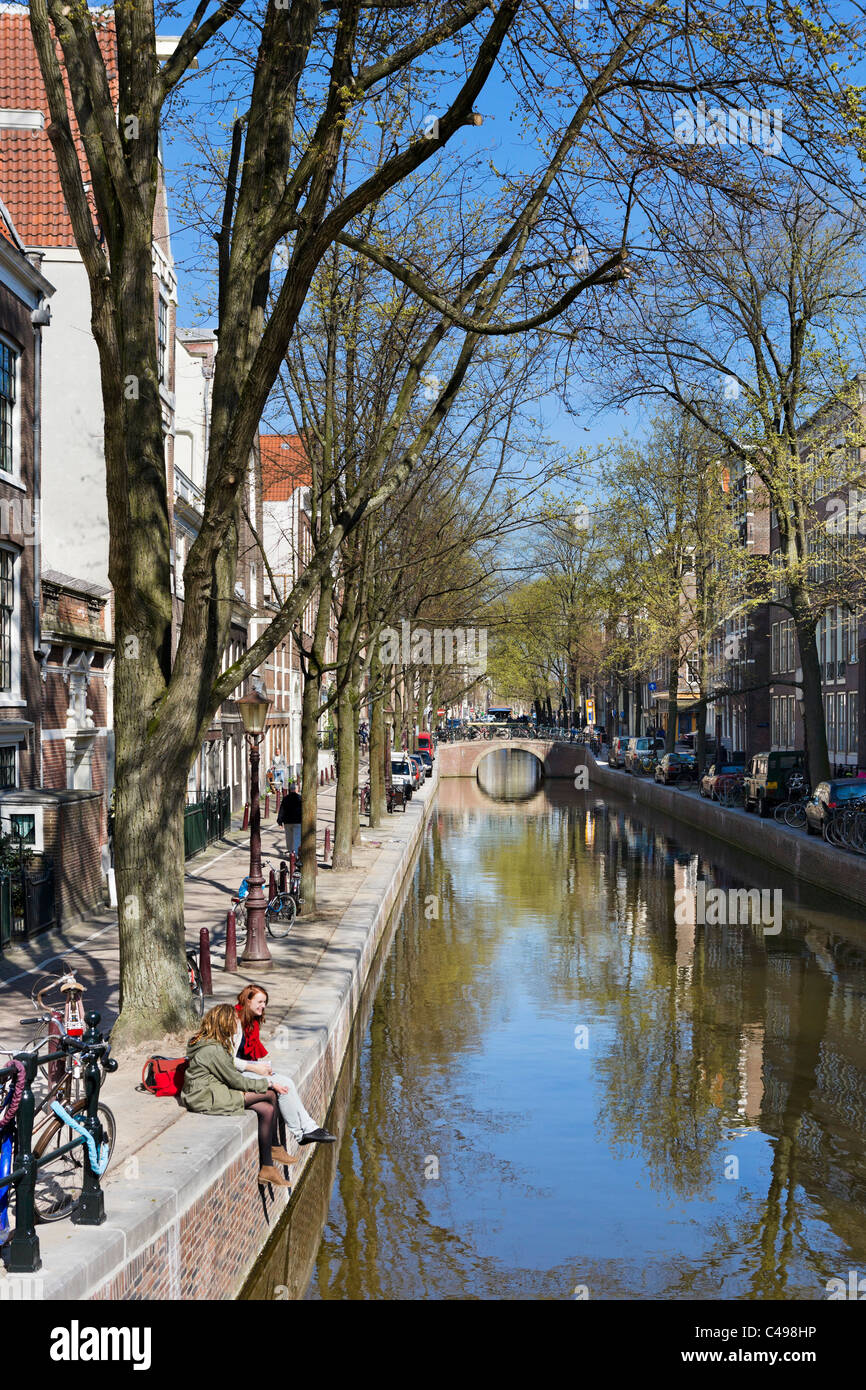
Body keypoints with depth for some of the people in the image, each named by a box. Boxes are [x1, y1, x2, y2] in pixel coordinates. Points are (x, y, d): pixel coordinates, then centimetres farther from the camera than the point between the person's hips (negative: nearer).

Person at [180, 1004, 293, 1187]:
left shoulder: (208, 1043, 11)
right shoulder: (213, 1050, -20)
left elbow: (231, 1074, 17)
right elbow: (235, 1080, -14)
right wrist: (268, 1083, -5)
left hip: (213, 1091, 10)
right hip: (208, 1100, -10)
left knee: (267, 1109, -4)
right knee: (270, 1095, -14)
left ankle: (267, 1168, -1)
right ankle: (274, 1147, 3)